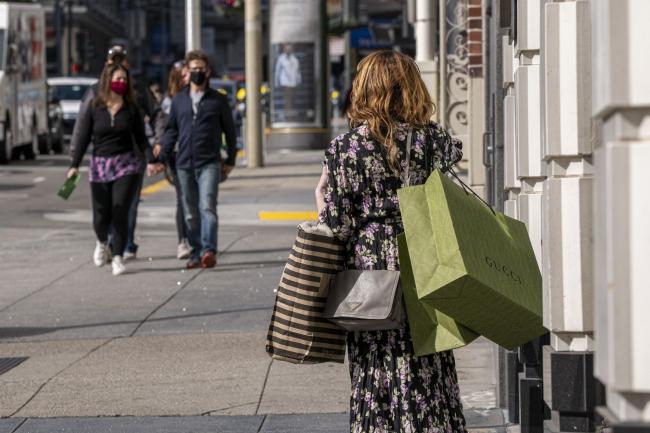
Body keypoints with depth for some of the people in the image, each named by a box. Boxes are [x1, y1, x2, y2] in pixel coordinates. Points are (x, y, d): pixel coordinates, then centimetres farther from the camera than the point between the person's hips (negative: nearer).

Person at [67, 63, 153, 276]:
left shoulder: (131, 109, 3)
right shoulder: (94, 108, 1)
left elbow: (141, 138, 7)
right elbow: (83, 138, 1)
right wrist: (75, 165, -5)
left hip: (126, 165, 0)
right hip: (99, 165, 0)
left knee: (120, 212, -10)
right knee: (101, 215, 2)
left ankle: (118, 257, 0)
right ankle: (102, 243, 36)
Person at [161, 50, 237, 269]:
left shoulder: (218, 100, 5)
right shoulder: (179, 100, 12)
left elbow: (230, 131, 10)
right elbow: (171, 130, 14)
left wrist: (230, 160, 8)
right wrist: (164, 157, 6)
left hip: (209, 163, -3)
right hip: (184, 164, 3)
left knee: (207, 207, -17)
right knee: (190, 213, 7)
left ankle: (209, 250, -24)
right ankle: (196, 253, 13)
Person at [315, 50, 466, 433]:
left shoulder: (347, 147, -7)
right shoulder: (435, 140, -2)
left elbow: (338, 225, -8)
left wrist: (322, 197, 11)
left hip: (369, 272, -1)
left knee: (377, 373, 7)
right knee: (429, 374, 9)